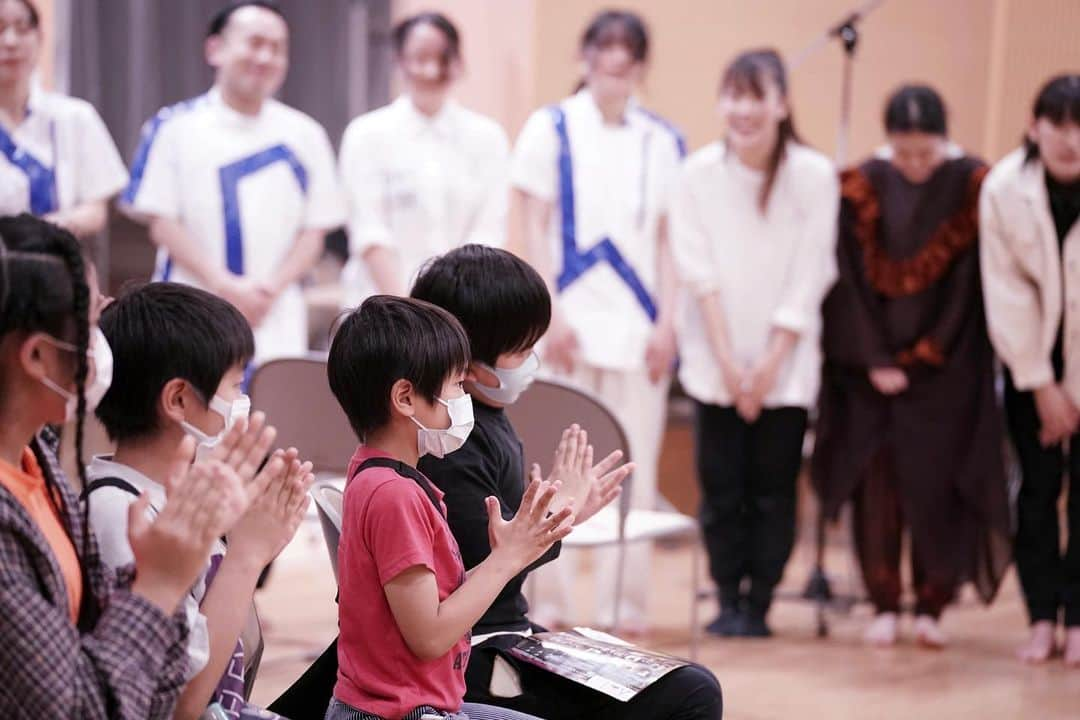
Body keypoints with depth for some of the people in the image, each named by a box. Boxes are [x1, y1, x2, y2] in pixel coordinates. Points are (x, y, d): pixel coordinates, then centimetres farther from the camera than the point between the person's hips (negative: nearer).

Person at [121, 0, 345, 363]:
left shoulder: (304, 135, 10)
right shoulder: (176, 128, 2)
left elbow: (314, 231, 8)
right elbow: (162, 222, -2)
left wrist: (272, 287, -10)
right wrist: (225, 286, -13)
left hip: (276, 325, 2)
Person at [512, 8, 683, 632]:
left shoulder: (663, 141, 8)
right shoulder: (551, 129, 4)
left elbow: (670, 240, 8)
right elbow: (535, 228, 1)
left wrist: (666, 322, -1)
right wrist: (552, 312, -7)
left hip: (638, 324, 2)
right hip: (569, 319, -1)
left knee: (634, 468, 1)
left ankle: (624, 602, 7)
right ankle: (549, 599, 7)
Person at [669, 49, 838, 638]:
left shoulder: (814, 176, -7)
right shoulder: (700, 173, -4)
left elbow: (808, 281, -6)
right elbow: (699, 273, -4)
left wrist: (770, 364, -9)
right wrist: (728, 361, -8)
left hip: (785, 363, -1)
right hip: (715, 362, 1)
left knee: (773, 489, 1)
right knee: (720, 485, 2)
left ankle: (758, 605, 10)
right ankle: (728, 600, 13)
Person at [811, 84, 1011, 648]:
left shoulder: (973, 188, -5)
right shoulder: (861, 188, -3)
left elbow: (972, 285, -5)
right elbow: (851, 280, -3)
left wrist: (921, 357, -5)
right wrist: (874, 362, -8)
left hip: (946, 369, -1)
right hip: (871, 365, 1)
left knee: (937, 487, -2)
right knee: (877, 485, 0)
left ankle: (932, 607, 9)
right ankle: (884, 605, 9)